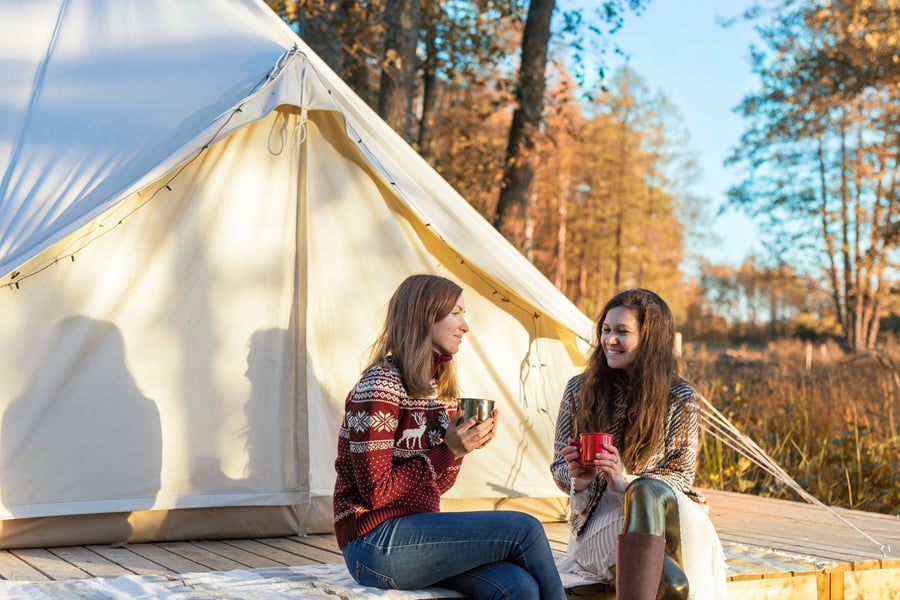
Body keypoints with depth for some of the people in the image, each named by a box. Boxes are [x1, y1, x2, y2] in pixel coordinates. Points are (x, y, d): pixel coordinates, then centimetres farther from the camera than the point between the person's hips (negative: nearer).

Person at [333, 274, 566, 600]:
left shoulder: (440, 389, 14)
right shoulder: (380, 386, -12)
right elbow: (377, 492, -15)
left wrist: (462, 446, -2)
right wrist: (448, 450, -15)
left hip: (417, 528, 8)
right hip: (377, 544, -8)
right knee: (524, 529, -19)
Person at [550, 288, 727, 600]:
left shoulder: (680, 398, 1)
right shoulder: (579, 389, 4)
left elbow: (682, 476, 0)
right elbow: (559, 468, 11)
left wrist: (626, 482, -20)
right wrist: (578, 479, -16)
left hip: (663, 512, 0)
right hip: (597, 516, 0)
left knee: (648, 493, -43)